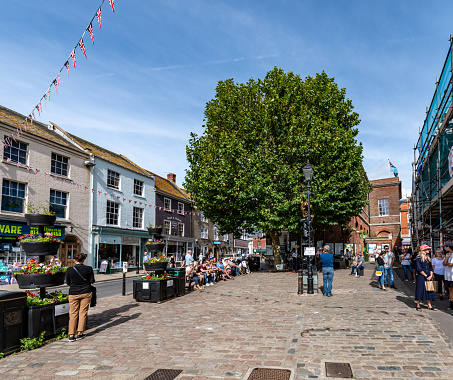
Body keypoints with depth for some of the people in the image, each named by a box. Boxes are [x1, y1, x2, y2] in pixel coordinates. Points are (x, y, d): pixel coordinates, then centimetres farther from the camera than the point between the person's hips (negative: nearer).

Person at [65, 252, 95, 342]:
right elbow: (92, 281, -1)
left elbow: (68, 283, 2)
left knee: (73, 314, 7)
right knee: (83, 312, 9)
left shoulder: (69, 270, -7)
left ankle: (71, 335, 4)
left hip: (73, 293, 0)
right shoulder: (89, 269, -7)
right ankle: (80, 333, 11)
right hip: (86, 292, 0)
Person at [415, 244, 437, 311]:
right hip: (421, 277, -6)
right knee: (420, 290, -2)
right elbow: (419, 268, -13)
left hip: (428, 277, 6)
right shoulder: (419, 258, -8)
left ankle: (429, 306, 15)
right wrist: (426, 276, -13)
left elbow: (431, 267, 13)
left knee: (429, 290, 7)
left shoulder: (428, 258, 13)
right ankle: (418, 306, 8)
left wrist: (431, 276, -2)